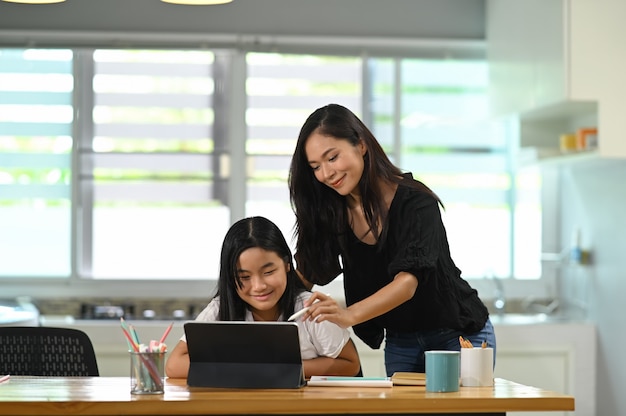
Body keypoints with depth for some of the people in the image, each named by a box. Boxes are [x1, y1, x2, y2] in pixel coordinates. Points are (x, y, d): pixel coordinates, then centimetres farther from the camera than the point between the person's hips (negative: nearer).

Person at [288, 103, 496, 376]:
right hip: (399, 341, 5)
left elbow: (408, 281, -37)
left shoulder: (414, 201, -24)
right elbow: (307, 275, -3)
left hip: (459, 335, -5)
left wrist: (350, 315, -53)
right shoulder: (331, 211, -6)